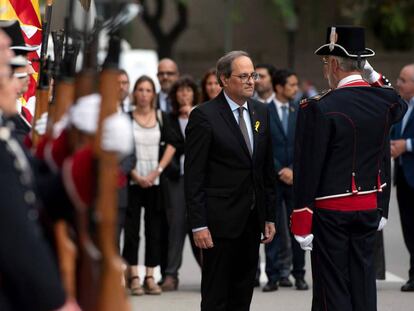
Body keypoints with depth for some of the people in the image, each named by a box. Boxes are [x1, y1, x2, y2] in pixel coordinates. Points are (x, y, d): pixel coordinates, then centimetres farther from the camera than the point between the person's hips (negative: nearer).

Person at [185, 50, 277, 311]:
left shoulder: (261, 112, 10)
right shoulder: (204, 116, -9)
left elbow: (268, 169, 14)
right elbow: (194, 175, -11)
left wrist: (270, 216, 10)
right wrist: (198, 225, -15)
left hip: (253, 219, 6)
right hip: (221, 220, -6)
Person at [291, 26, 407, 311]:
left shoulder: (319, 108, -17)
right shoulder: (385, 101, -1)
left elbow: (308, 170, -15)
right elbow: (401, 108, 27)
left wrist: (301, 224, -10)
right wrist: (375, 77, 19)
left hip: (331, 211, -5)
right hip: (370, 208, 5)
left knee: (333, 288, 0)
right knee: (363, 283, 11)